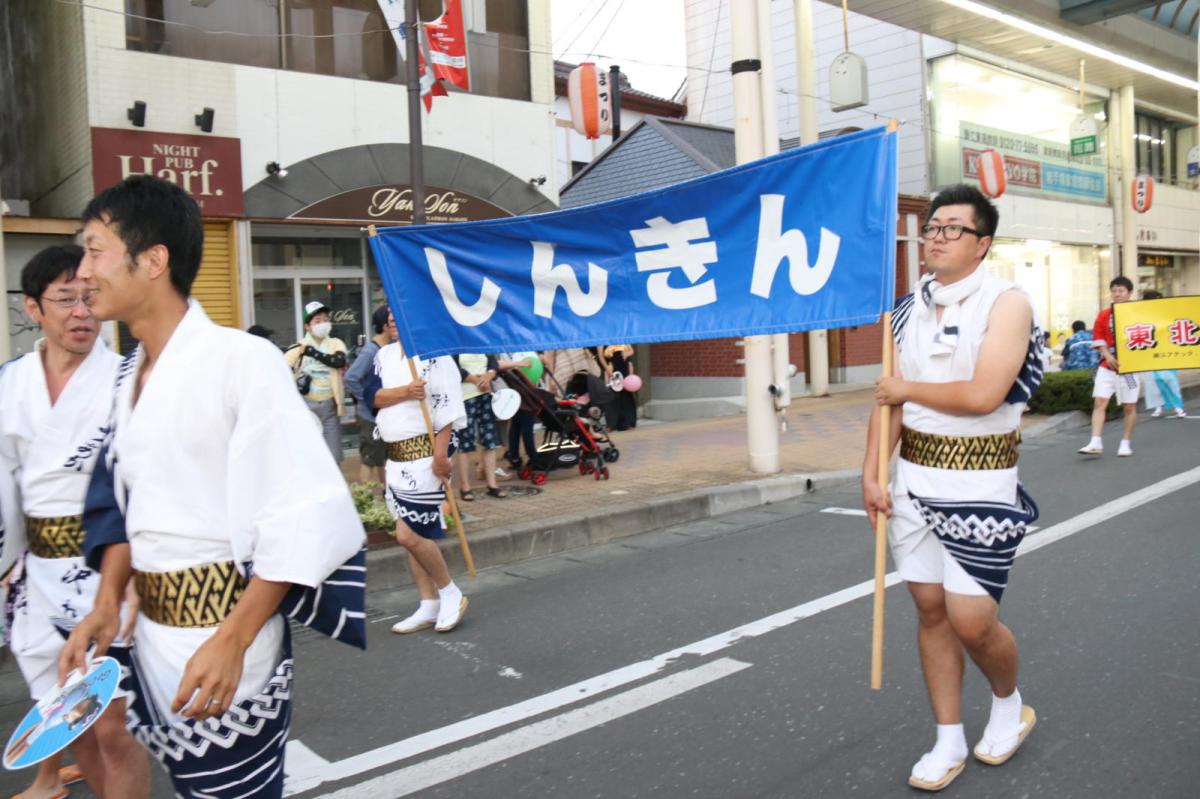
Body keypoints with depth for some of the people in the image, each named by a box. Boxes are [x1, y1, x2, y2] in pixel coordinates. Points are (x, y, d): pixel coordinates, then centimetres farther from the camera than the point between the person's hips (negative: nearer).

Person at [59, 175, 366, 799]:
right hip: (151, 640, 8)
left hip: (222, 655, -7)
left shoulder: (241, 359, -18)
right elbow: (122, 502, 16)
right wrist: (106, 602, 3)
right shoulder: (130, 374, 8)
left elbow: (308, 515, -21)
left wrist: (233, 641, -21)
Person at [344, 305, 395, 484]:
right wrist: (368, 399, -18)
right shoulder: (370, 351, -19)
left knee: (384, 458, 19)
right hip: (371, 415, -8)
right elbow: (350, 378, -26)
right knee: (368, 460, 2)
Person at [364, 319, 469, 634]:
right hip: (396, 455, 8)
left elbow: (447, 406, -16)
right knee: (411, 534, 11)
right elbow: (372, 395, 1)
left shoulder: (434, 355, -12)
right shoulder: (384, 354, 12)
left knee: (409, 533, -11)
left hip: (425, 454, -8)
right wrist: (406, 391, -17)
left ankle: (451, 594, 9)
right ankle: (429, 606, 22)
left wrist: (441, 454, -21)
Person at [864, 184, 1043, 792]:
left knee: (971, 620, -3)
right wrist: (871, 473, 2)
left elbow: (983, 395, -23)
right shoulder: (910, 309, 7)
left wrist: (909, 388, -9)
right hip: (914, 476, 5)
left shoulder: (1006, 303, -10)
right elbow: (889, 398, 8)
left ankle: (1010, 704, 30)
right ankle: (949, 742, 25)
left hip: (979, 484, -5)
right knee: (930, 609, 10)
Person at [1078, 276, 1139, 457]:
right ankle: (1096, 443, -11)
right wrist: (1108, 356, -9)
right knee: (1099, 402, -9)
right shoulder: (1103, 315, 4)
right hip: (1108, 366, 1)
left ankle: (1126, 443, 17)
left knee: (1129, 406, 5)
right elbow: (1099, 339, 6)